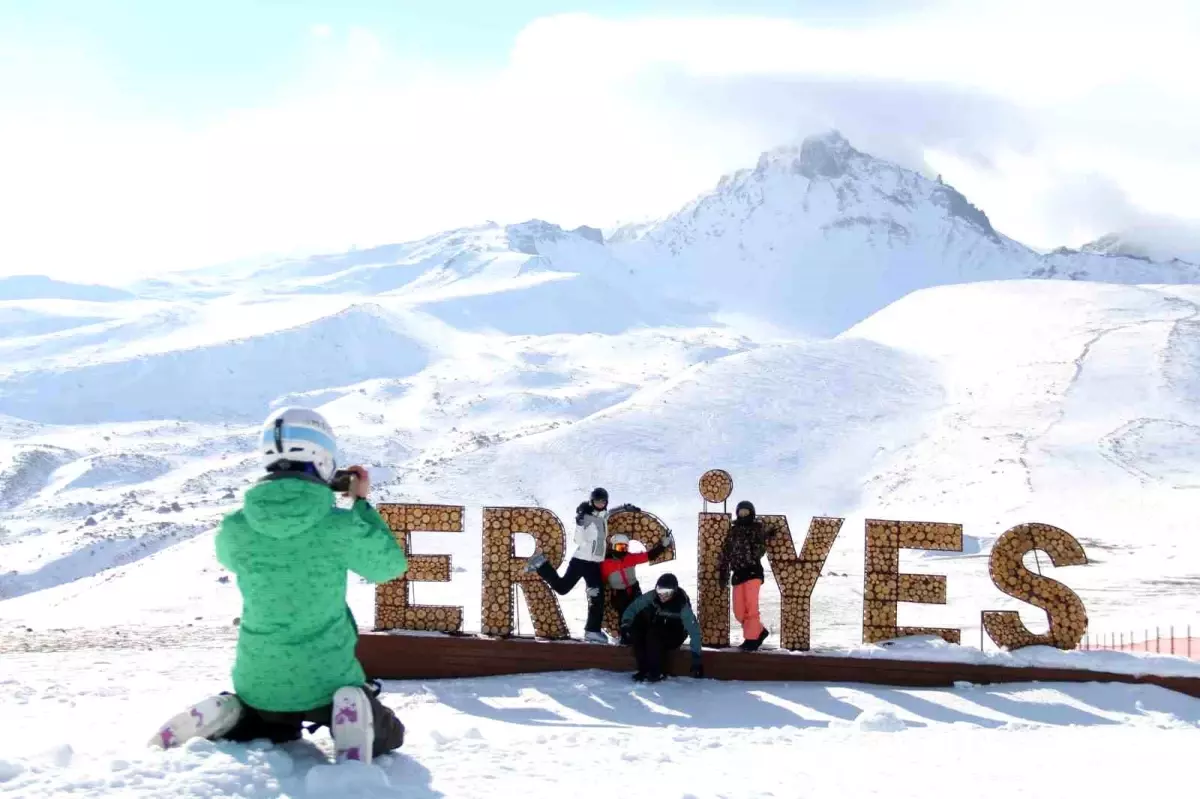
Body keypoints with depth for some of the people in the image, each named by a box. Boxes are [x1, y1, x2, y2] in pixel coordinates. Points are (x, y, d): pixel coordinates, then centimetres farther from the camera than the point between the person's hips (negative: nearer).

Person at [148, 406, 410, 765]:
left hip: (258, 682, 3)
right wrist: (362, 503, 10)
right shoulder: (340, 526, -18)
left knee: (279, 732, 35)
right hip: (328, 681, -3)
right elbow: (390, 565, 0)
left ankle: (224, 722, 3)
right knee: (388, 737, 22)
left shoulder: (234, 527, -11)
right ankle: (350, 726, -12)